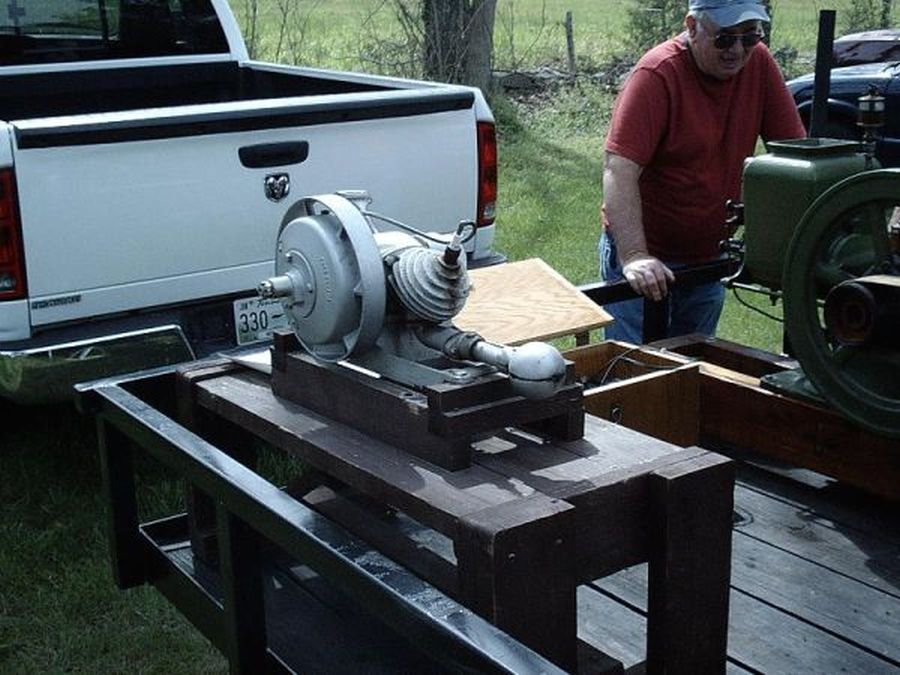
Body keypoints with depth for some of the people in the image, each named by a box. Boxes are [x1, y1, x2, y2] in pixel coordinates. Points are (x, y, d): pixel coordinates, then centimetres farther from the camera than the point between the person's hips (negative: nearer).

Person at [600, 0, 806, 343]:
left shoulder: (758, 63, -4)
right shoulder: (657, 75, -20)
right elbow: (620, 169, -27)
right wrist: (634, 256, -36)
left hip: (710, 253, 5)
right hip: (648, 253, -5)